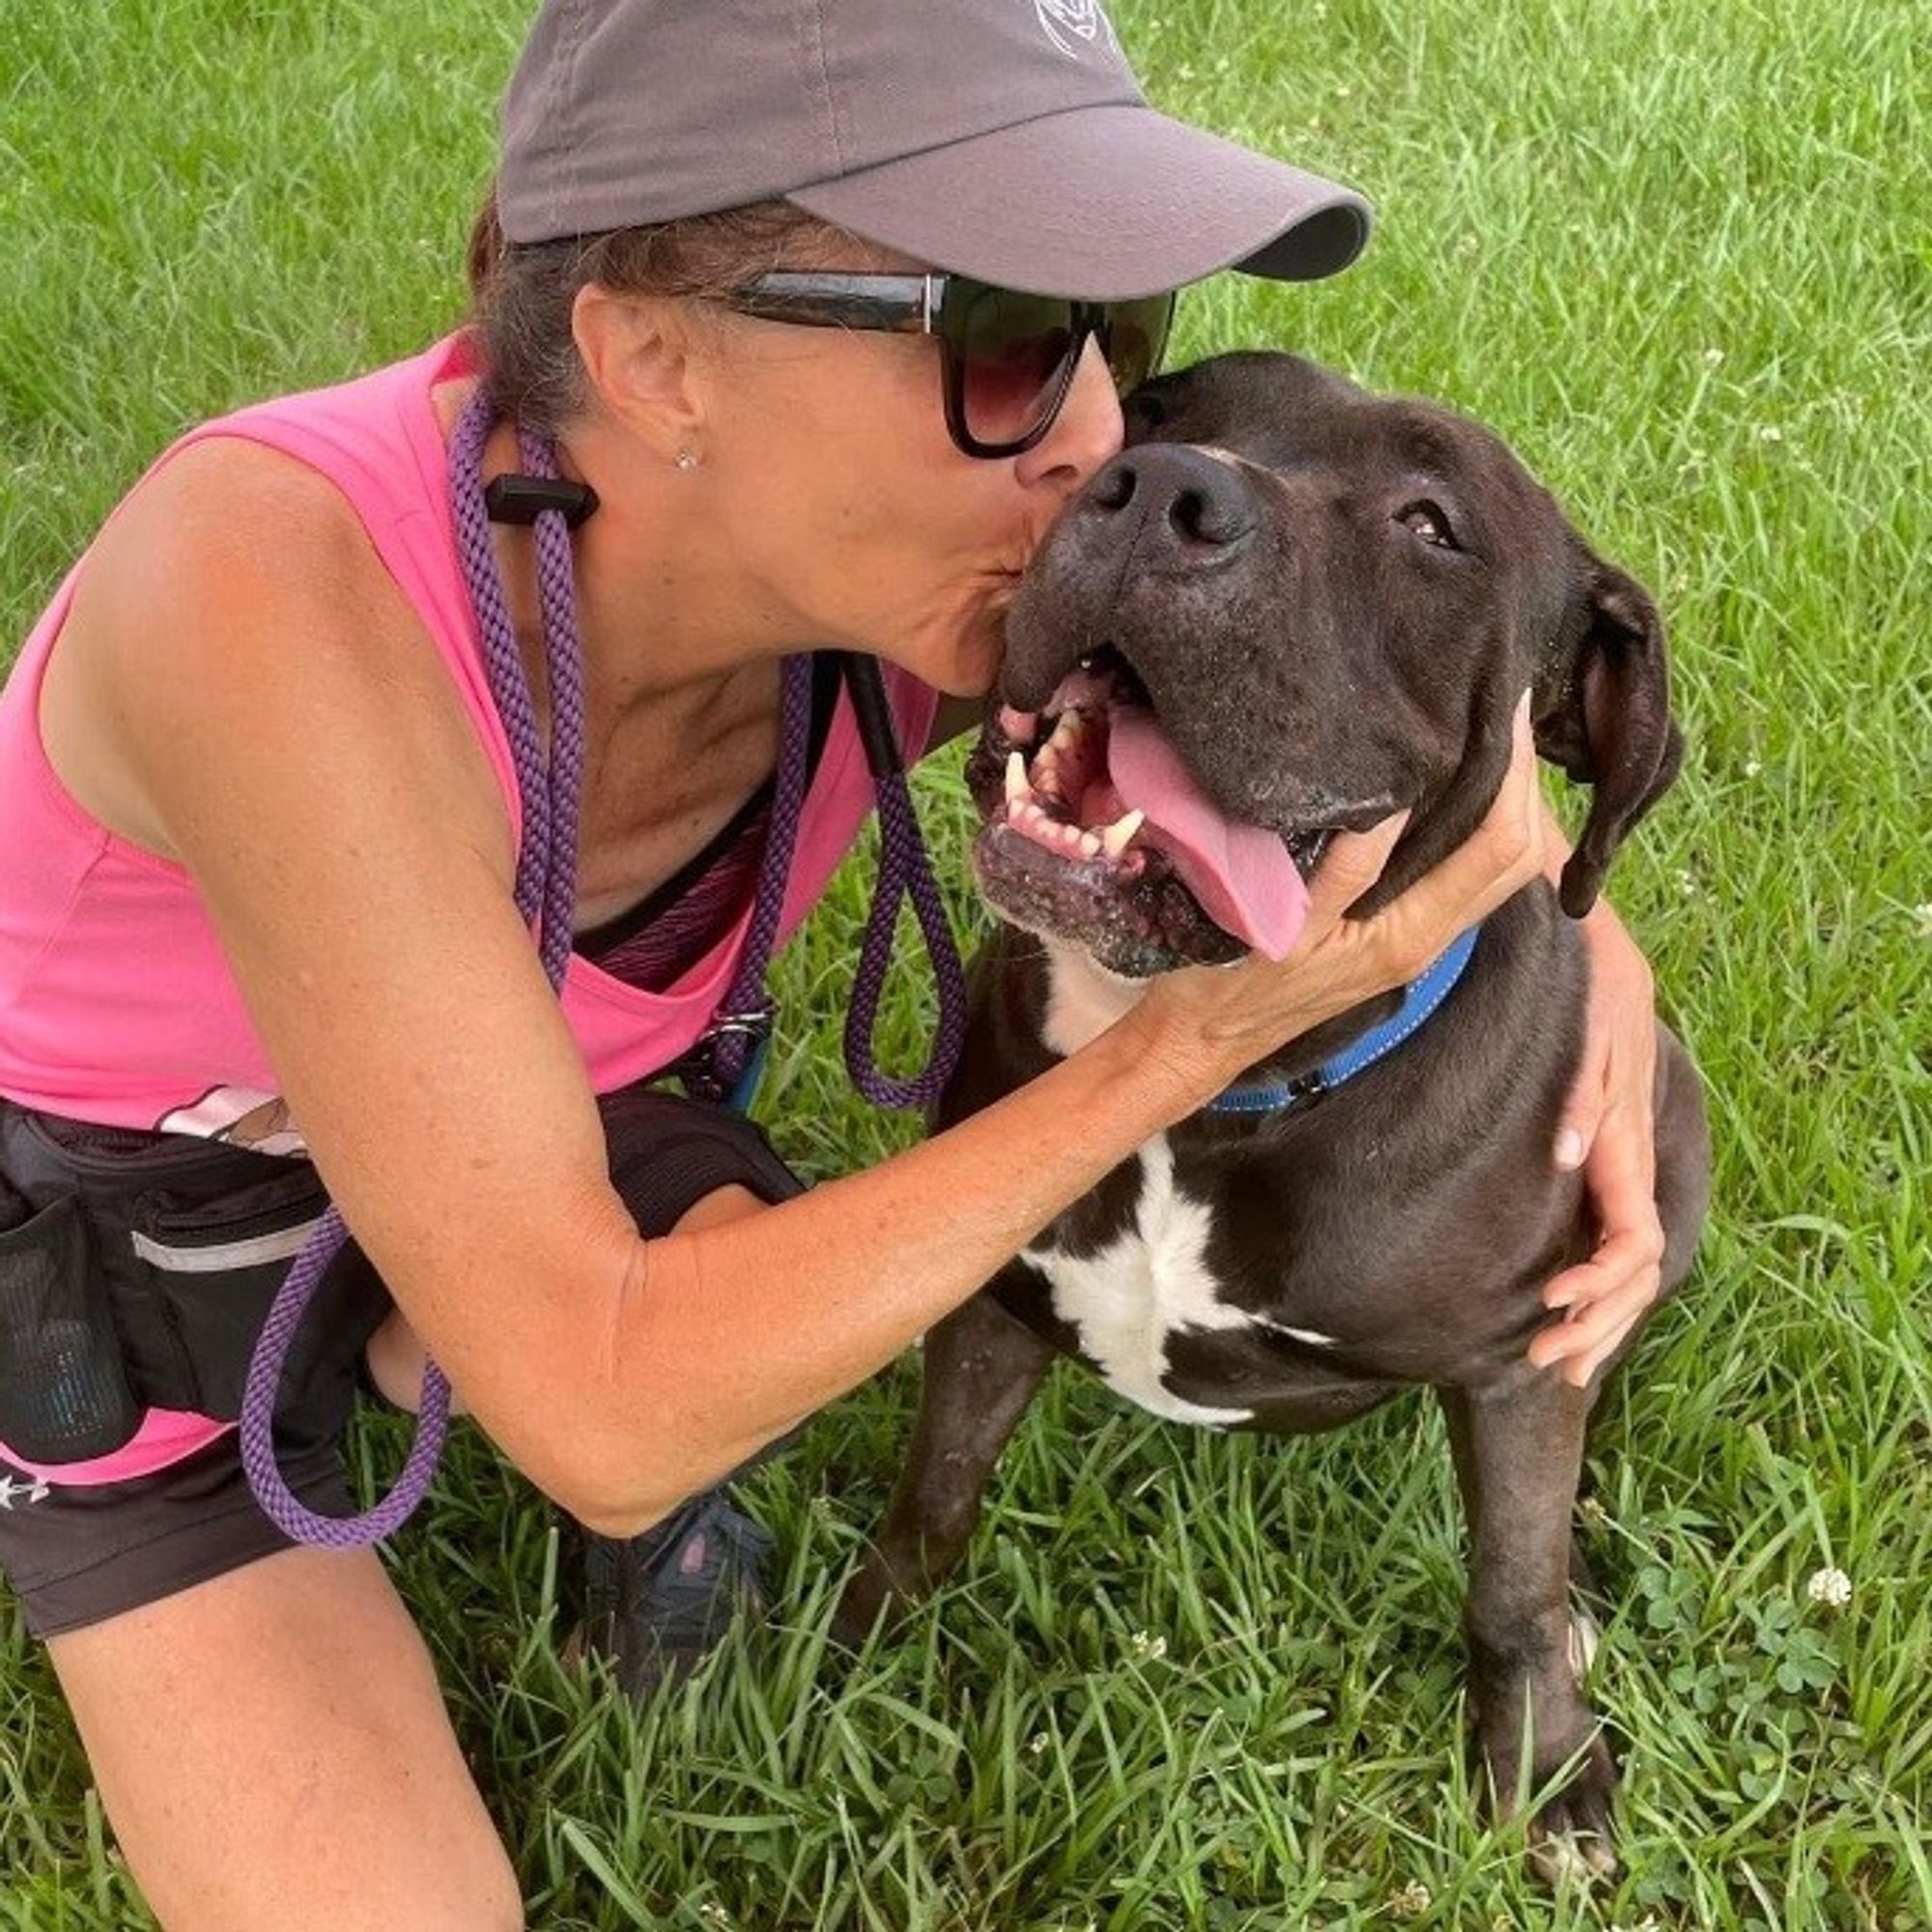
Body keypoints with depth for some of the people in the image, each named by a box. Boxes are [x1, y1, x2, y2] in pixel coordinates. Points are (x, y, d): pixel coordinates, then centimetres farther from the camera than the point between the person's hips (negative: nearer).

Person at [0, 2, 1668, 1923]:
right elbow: (605, 1424, -39)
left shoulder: (934, 587, -26)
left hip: (497, 1106, 4)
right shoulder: (270, 589, -43)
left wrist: (1589, 956, -24)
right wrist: (1200, 1030, -41)